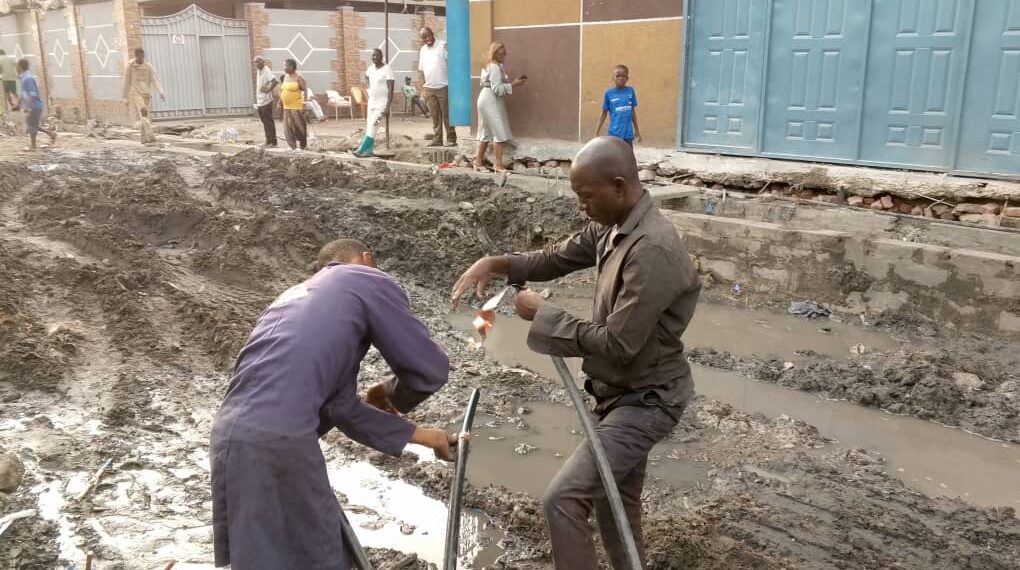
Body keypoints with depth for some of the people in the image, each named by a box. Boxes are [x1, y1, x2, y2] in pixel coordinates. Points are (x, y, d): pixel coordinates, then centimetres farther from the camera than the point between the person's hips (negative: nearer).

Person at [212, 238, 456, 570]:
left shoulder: (300, 295, 28)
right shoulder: (370, 282, 6)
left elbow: (340, 406, 22)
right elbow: (430, 370, 4)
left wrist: (420, 435, 27)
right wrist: (390, 396, 25)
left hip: (235, 431, 8)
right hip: (276, 439, -8)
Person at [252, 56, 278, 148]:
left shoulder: (267, 71, -15)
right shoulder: (258, 72, 13)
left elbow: (275, 82, -29)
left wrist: (268, 90, -22)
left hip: (266, 101, -9)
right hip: (259, 101, 9)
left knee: (269, 122, -4)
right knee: (265, 122, 14)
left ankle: (273, 142, 2)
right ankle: (268, 141, 21)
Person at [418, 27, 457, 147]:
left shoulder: (443, 45, -4)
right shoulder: (422, 50, 15)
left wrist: (452, 83, -12)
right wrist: (424, 85, 15)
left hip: (443, 87, -5)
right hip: (429, 88, 5)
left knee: (447, 115, -2)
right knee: (435, 116, 8)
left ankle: (451, 139, 3)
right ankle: (437, 139, 12)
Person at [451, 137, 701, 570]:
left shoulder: (652, 250, -29)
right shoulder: (611, 228, 1)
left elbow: (617, 344, -29)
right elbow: (557, 259, 12)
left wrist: (543, 315, -19)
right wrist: (497, 263, -5)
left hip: (647, 400, -10)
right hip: (623, 392, 10)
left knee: (563, 500, -14)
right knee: (614, 498, 22)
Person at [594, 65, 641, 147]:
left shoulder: (630, 91, 1)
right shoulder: (608, 93, -5)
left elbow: (633, 112, 10)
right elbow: (604, 114, 1)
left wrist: (637, 131, 13)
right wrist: (596, 134, -1)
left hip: (628, 133, 2)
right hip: (614, 134, -2)